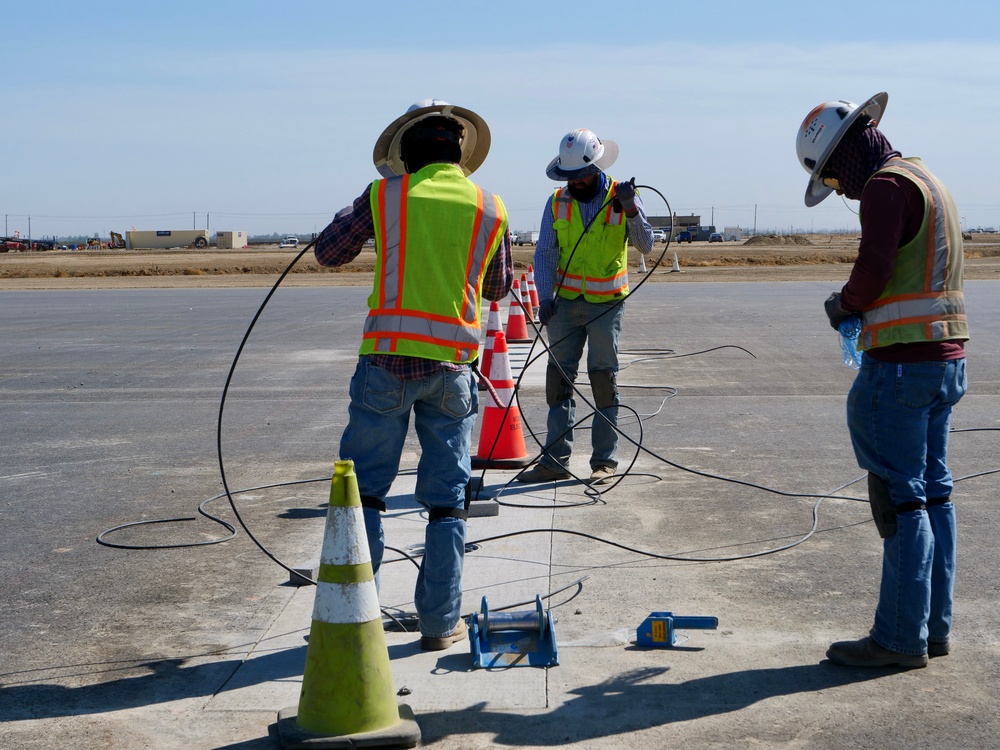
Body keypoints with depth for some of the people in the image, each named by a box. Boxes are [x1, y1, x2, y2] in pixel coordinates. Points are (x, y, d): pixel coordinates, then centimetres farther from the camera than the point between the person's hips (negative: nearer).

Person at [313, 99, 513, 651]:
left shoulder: (384, 195, 0)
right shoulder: (490, 209, 5)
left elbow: (327, 252, 12)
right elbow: (498, 286, 19)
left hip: (387, 361, -1)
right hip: (451, 367, 1)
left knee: (364, 489, 7)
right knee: (447, 500, 8)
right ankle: (439, 622, 11)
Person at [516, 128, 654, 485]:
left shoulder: (623, 197, -3)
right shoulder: (557, 203, 3)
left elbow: (645, 246, -8)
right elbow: (544, 253, 3)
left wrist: (631, 210, -24)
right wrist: (545, 296, -10)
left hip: (606, 304, -3)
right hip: (565, 303, 3)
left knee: (603, 378, -1)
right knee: (558, 377, 3)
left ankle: (605, 460, 5)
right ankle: (555, 460, 8)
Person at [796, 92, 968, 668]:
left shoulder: (886, 185, -11)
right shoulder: (928, 182, 19)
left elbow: (873, 269, -20)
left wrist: (844, 306, -2)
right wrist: (858, 307, 10)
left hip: (903, 361, -10)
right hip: (946, 358, 10)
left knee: (901, 499, -5)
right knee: (933, 492, 12)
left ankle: (901, 637, 1)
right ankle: (934, 627, 18)